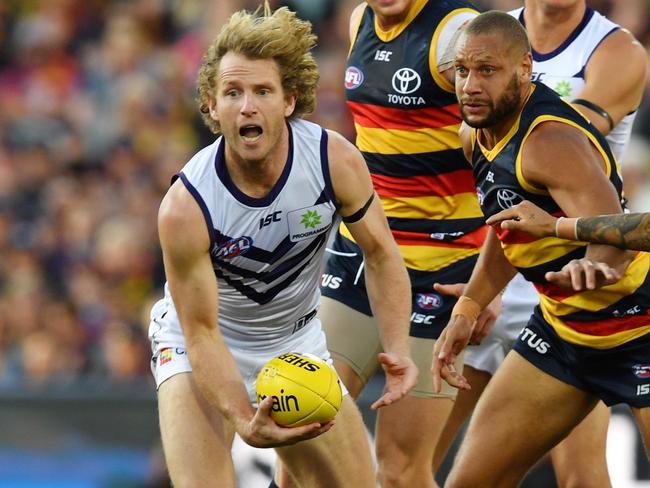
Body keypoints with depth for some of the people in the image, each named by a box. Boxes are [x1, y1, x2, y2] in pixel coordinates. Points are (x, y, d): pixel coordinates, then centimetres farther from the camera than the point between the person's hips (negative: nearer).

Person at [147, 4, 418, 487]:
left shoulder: (336, 161, -22)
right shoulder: (185, 208, -31)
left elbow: (381, 253, -6)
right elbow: (201, 332, -24)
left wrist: (398, 348, -20)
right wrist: (245, 422, -39)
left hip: (296, 341, 4)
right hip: (197, 343, -4)